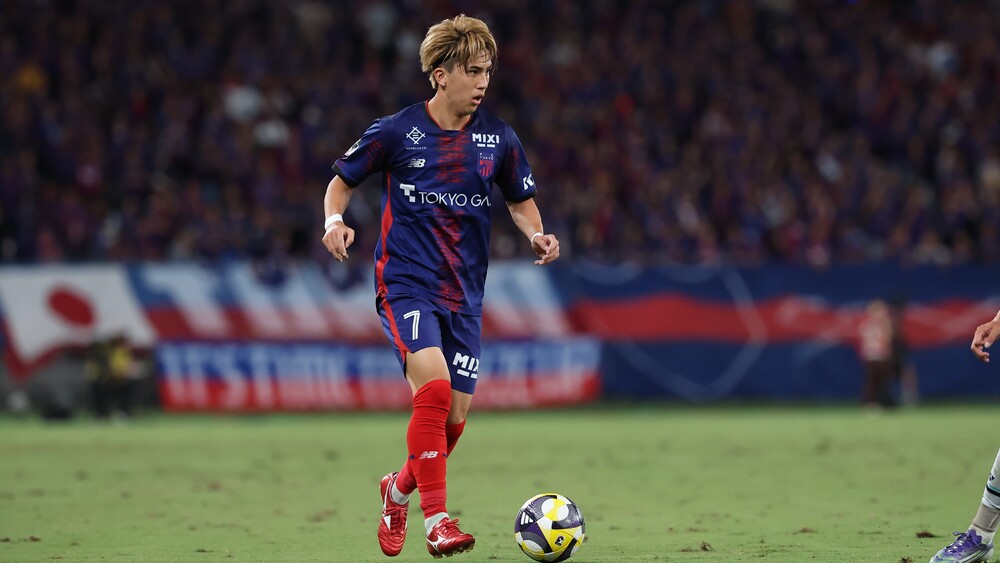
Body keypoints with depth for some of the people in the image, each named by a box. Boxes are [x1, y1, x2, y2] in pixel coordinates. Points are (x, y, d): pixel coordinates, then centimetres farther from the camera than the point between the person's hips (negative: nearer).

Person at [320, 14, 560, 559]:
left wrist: (537, 234, -3)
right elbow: (341, 181, 7)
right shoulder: (396, 131, -5)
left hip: (464, 291, 4)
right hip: (406, 283, -4)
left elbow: (520, 201, 18)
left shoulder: (499, 138, 4)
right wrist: (335, 220, -13)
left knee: (455, 416, 4)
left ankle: (399, 489, 34)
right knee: (434, 386, -26)